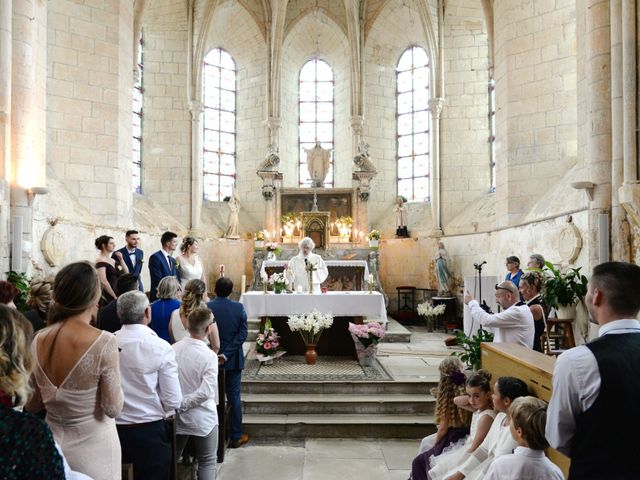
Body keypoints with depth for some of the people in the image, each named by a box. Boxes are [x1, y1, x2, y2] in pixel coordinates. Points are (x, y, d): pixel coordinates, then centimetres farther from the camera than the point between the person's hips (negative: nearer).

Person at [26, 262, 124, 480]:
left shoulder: (38, 340, -8)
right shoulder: (103, 341, -24)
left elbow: (31, 405, 4)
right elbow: (113, 409, -18)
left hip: (52, 441, 4)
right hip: (93, 446, -4)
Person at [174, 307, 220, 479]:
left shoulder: (173, 349, -8)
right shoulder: (209, 356, -21)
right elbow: (206, 392, -26)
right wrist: (183, 405, -14)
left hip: (176, 417, 4)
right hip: (202, 419, -4)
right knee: (207, 463, 15)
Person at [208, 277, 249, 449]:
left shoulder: (205, 308, -11)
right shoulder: (239, 308, -8)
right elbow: (243, 333, -12)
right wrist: (227, 354, -13)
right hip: (233, 360, 0)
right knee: (234, 397, 11)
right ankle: (236, 436, 19)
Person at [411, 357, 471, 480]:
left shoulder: (448, 394, -17)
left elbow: (443, 427, -12)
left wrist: (435, 443, 4)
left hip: (451, 442, -6)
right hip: (465, 440, 6)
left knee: (418, 462, 12)